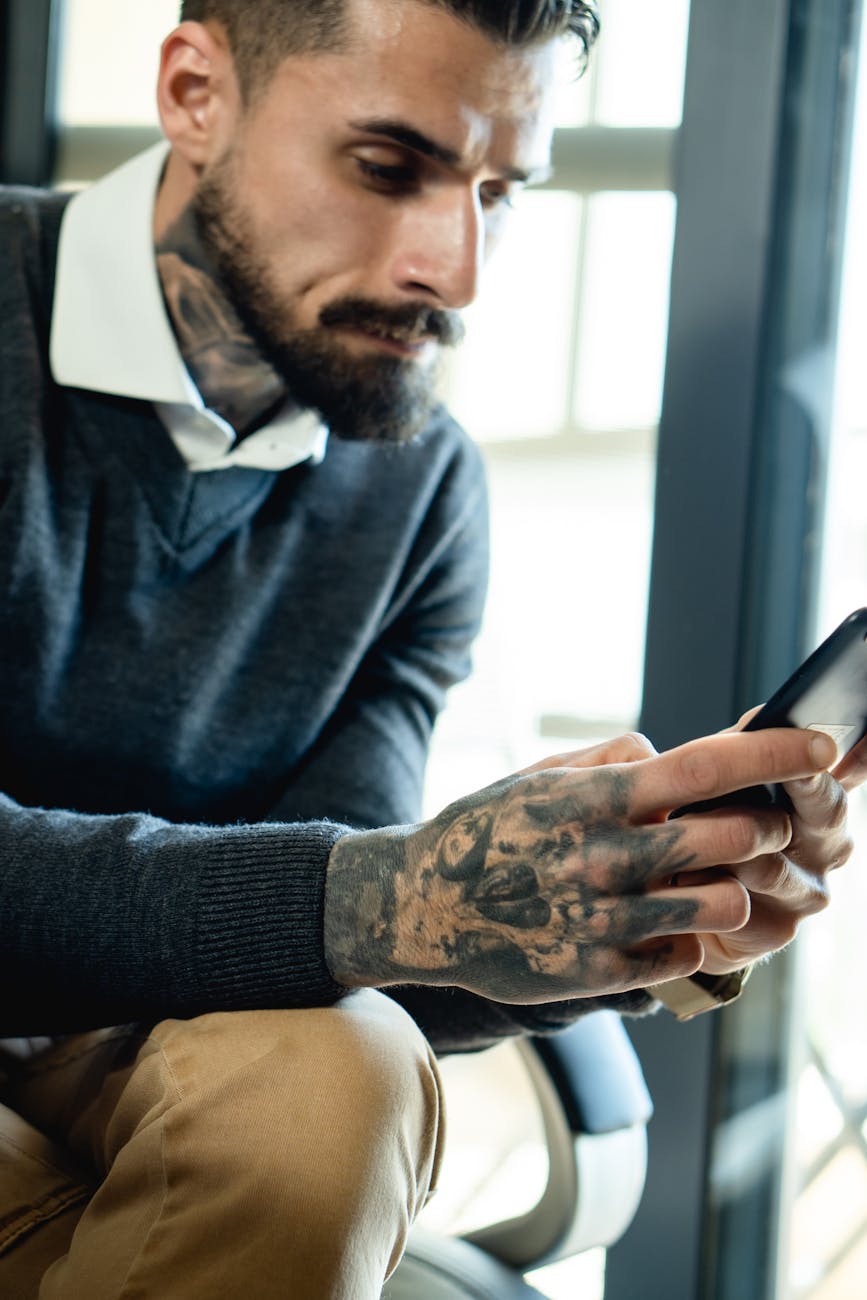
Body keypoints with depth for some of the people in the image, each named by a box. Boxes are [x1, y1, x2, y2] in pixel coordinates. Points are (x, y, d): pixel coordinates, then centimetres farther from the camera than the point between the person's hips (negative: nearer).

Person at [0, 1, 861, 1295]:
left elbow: (319, 927, -6)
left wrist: (642, 906, -22)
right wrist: (390, 901, -37)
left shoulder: (425, 490, -1)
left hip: (121, 1048, 4)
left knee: (334, 1082, -28)